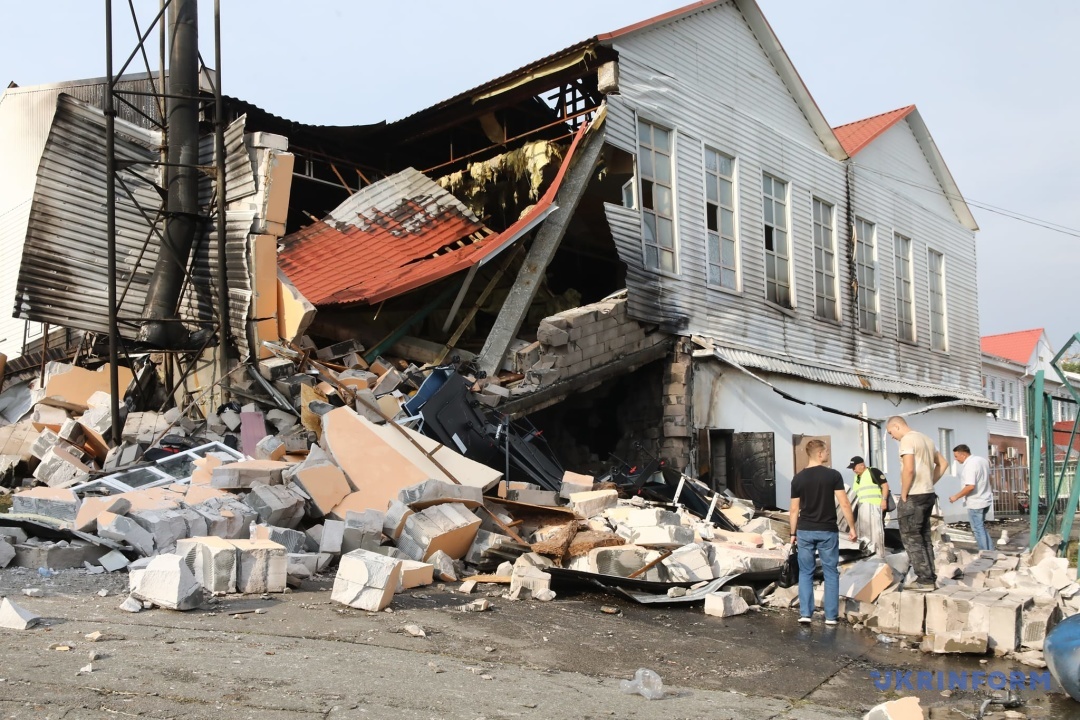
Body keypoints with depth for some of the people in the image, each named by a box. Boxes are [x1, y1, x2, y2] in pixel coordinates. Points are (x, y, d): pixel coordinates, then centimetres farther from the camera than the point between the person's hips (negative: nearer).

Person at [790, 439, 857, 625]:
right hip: (828, 531, -2)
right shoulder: (833, 475, -7)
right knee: (831, 573, 8)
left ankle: (805, 613, 5)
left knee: (805, 572, 10)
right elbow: (844, 504, -9)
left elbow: (794, 509, 3)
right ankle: (831, 616, 7)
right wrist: (852, 527, 0)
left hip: (805, 531, 2)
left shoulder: (798, 478, 0)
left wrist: (793, 533, 12)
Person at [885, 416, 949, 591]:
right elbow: (942, 463, 22)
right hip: (928, 494, 9)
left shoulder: (907, 439, -13)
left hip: (913, 496, -9)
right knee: (924, 537, 14)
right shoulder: (925, 439, 15)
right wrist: (929, 483, 16)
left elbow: (908, 469, -23)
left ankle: (925, 580, -3)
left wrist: (903, 494, -14)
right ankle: (930, 578, 16)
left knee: (911, 539, -3)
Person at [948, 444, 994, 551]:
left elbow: (970, 486, -29)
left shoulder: (969, 466, -23)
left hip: (975, 503, -10)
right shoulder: (982, 460, 7)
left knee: (978, 529, 1)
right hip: (985, 500, 10)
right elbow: (989, 478, 19)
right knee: (982, 528, 21)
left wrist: (956, 497, -20)